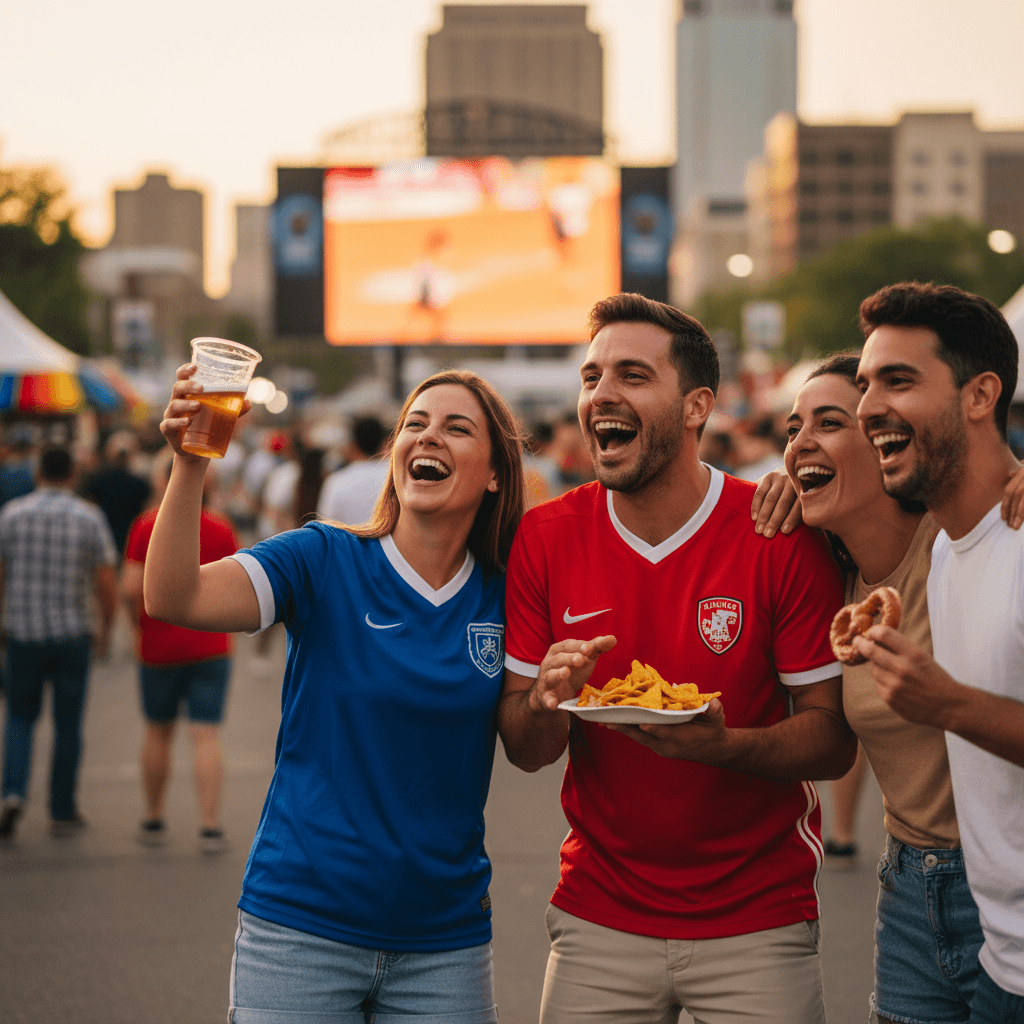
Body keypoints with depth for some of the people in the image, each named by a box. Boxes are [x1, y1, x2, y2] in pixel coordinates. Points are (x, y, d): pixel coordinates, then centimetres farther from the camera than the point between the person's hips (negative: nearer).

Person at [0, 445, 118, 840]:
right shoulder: (90, 518, -4)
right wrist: (106, 628, 9)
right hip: (72, 634, -1)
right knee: (67, 724, 10)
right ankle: (62, 811, 15)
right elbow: (106, 583, -6)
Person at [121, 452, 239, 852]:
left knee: (158, 731, 14)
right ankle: (210, 826, -8)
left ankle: (153, 820, 23)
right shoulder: (221, 528, -1)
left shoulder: (147, 526, -7)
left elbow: (130, 588, -13)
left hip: (159, 644, 0)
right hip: (210, 644, 0)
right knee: (205, 735, -1)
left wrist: (138, 619, 5)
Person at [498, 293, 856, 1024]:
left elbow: (835, 741, -11)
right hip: (598, 919, 2)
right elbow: (524, 751, 1)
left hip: (756, 922, -2)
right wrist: (545, 704, -22)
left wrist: (724, 745, -29)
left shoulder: (781, 536, -11)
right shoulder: (545, 538, -3)